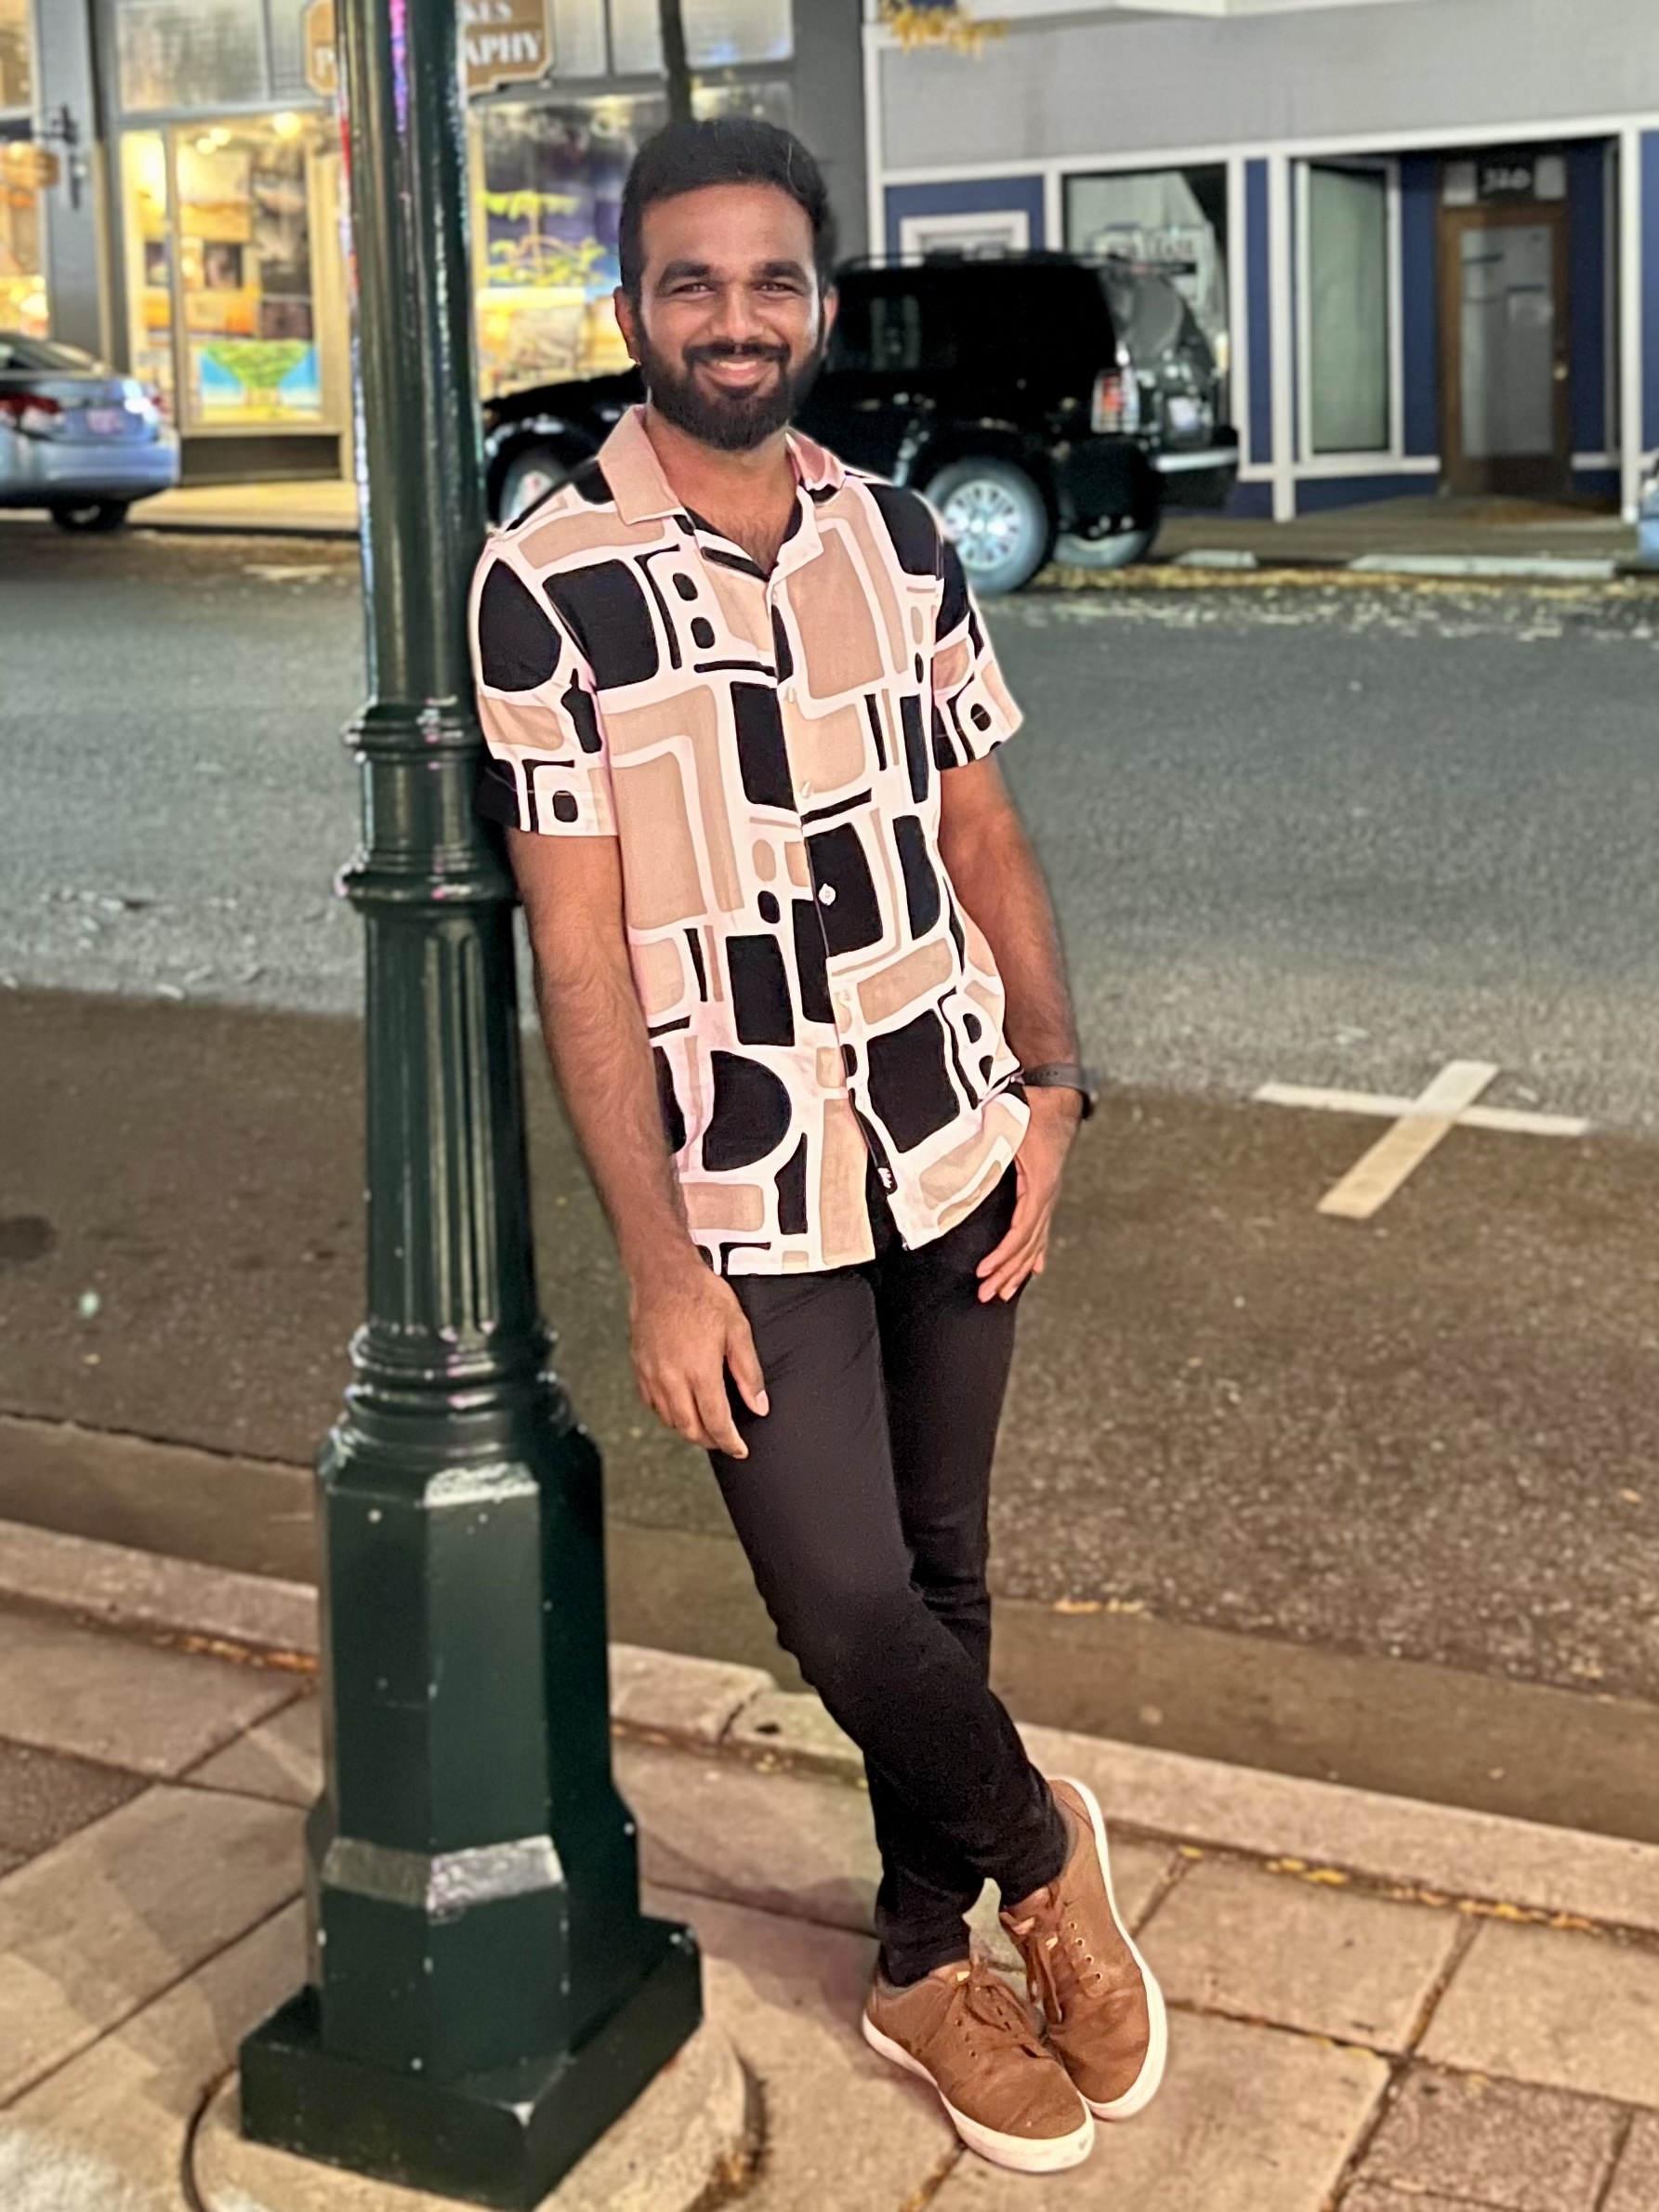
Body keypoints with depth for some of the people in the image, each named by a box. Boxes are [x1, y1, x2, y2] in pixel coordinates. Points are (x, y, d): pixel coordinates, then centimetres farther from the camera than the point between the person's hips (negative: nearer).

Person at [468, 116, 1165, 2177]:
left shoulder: (898, 535, 5)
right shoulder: (549, 581, -10)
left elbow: (980, 826, 11)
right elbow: (576, 944, -12)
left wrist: (1048, 1080, 0)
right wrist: (656, 1260, -14)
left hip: (950, 1153, 4)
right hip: (750, 1198, -4)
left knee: (940, 1577, 13)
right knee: (848, 1611, -6)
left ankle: (928, 1961, 34)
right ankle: (1042, 1853, 25)